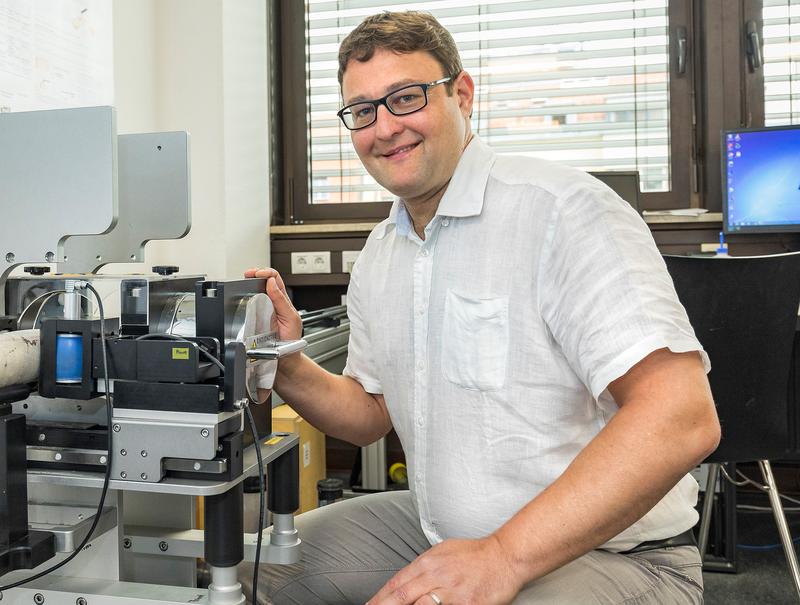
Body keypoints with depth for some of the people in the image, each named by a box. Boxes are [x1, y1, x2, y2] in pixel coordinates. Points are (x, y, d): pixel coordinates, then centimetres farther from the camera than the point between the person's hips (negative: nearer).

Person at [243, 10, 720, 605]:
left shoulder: (562, 209, -18)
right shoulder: (377, 256, 7)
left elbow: (682, 417, -27)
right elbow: (372, 413, 15)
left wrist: (504, 557, -30)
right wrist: (291, 369, -5)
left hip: (605, 555, -7)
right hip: (440, 533, 7)